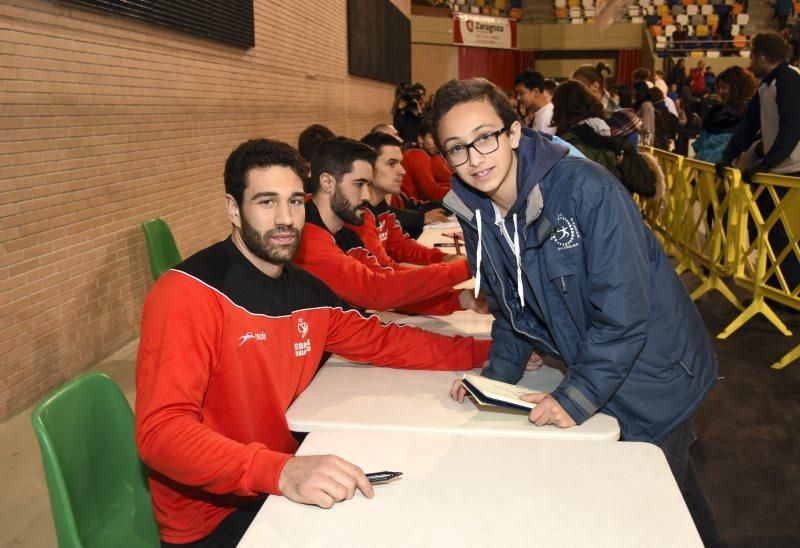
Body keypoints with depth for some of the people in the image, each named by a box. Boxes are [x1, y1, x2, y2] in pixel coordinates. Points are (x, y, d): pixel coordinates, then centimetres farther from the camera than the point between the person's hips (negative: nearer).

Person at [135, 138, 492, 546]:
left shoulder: (308, 292, 2)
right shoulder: (189, 293, -19)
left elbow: (381, 341, 14)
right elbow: (161, 431, -27)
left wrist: (486, 351, 7)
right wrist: (281, 472, -40)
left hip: (281, 486, 7)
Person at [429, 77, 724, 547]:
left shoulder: (587, 189, -28)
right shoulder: (476, 214, -7)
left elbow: (623, 310, -27)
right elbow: (510, 307, 5)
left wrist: (578, 395, -26)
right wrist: (497, 374, -8)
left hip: (653, 375, -6)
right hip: (587, 368, 7)